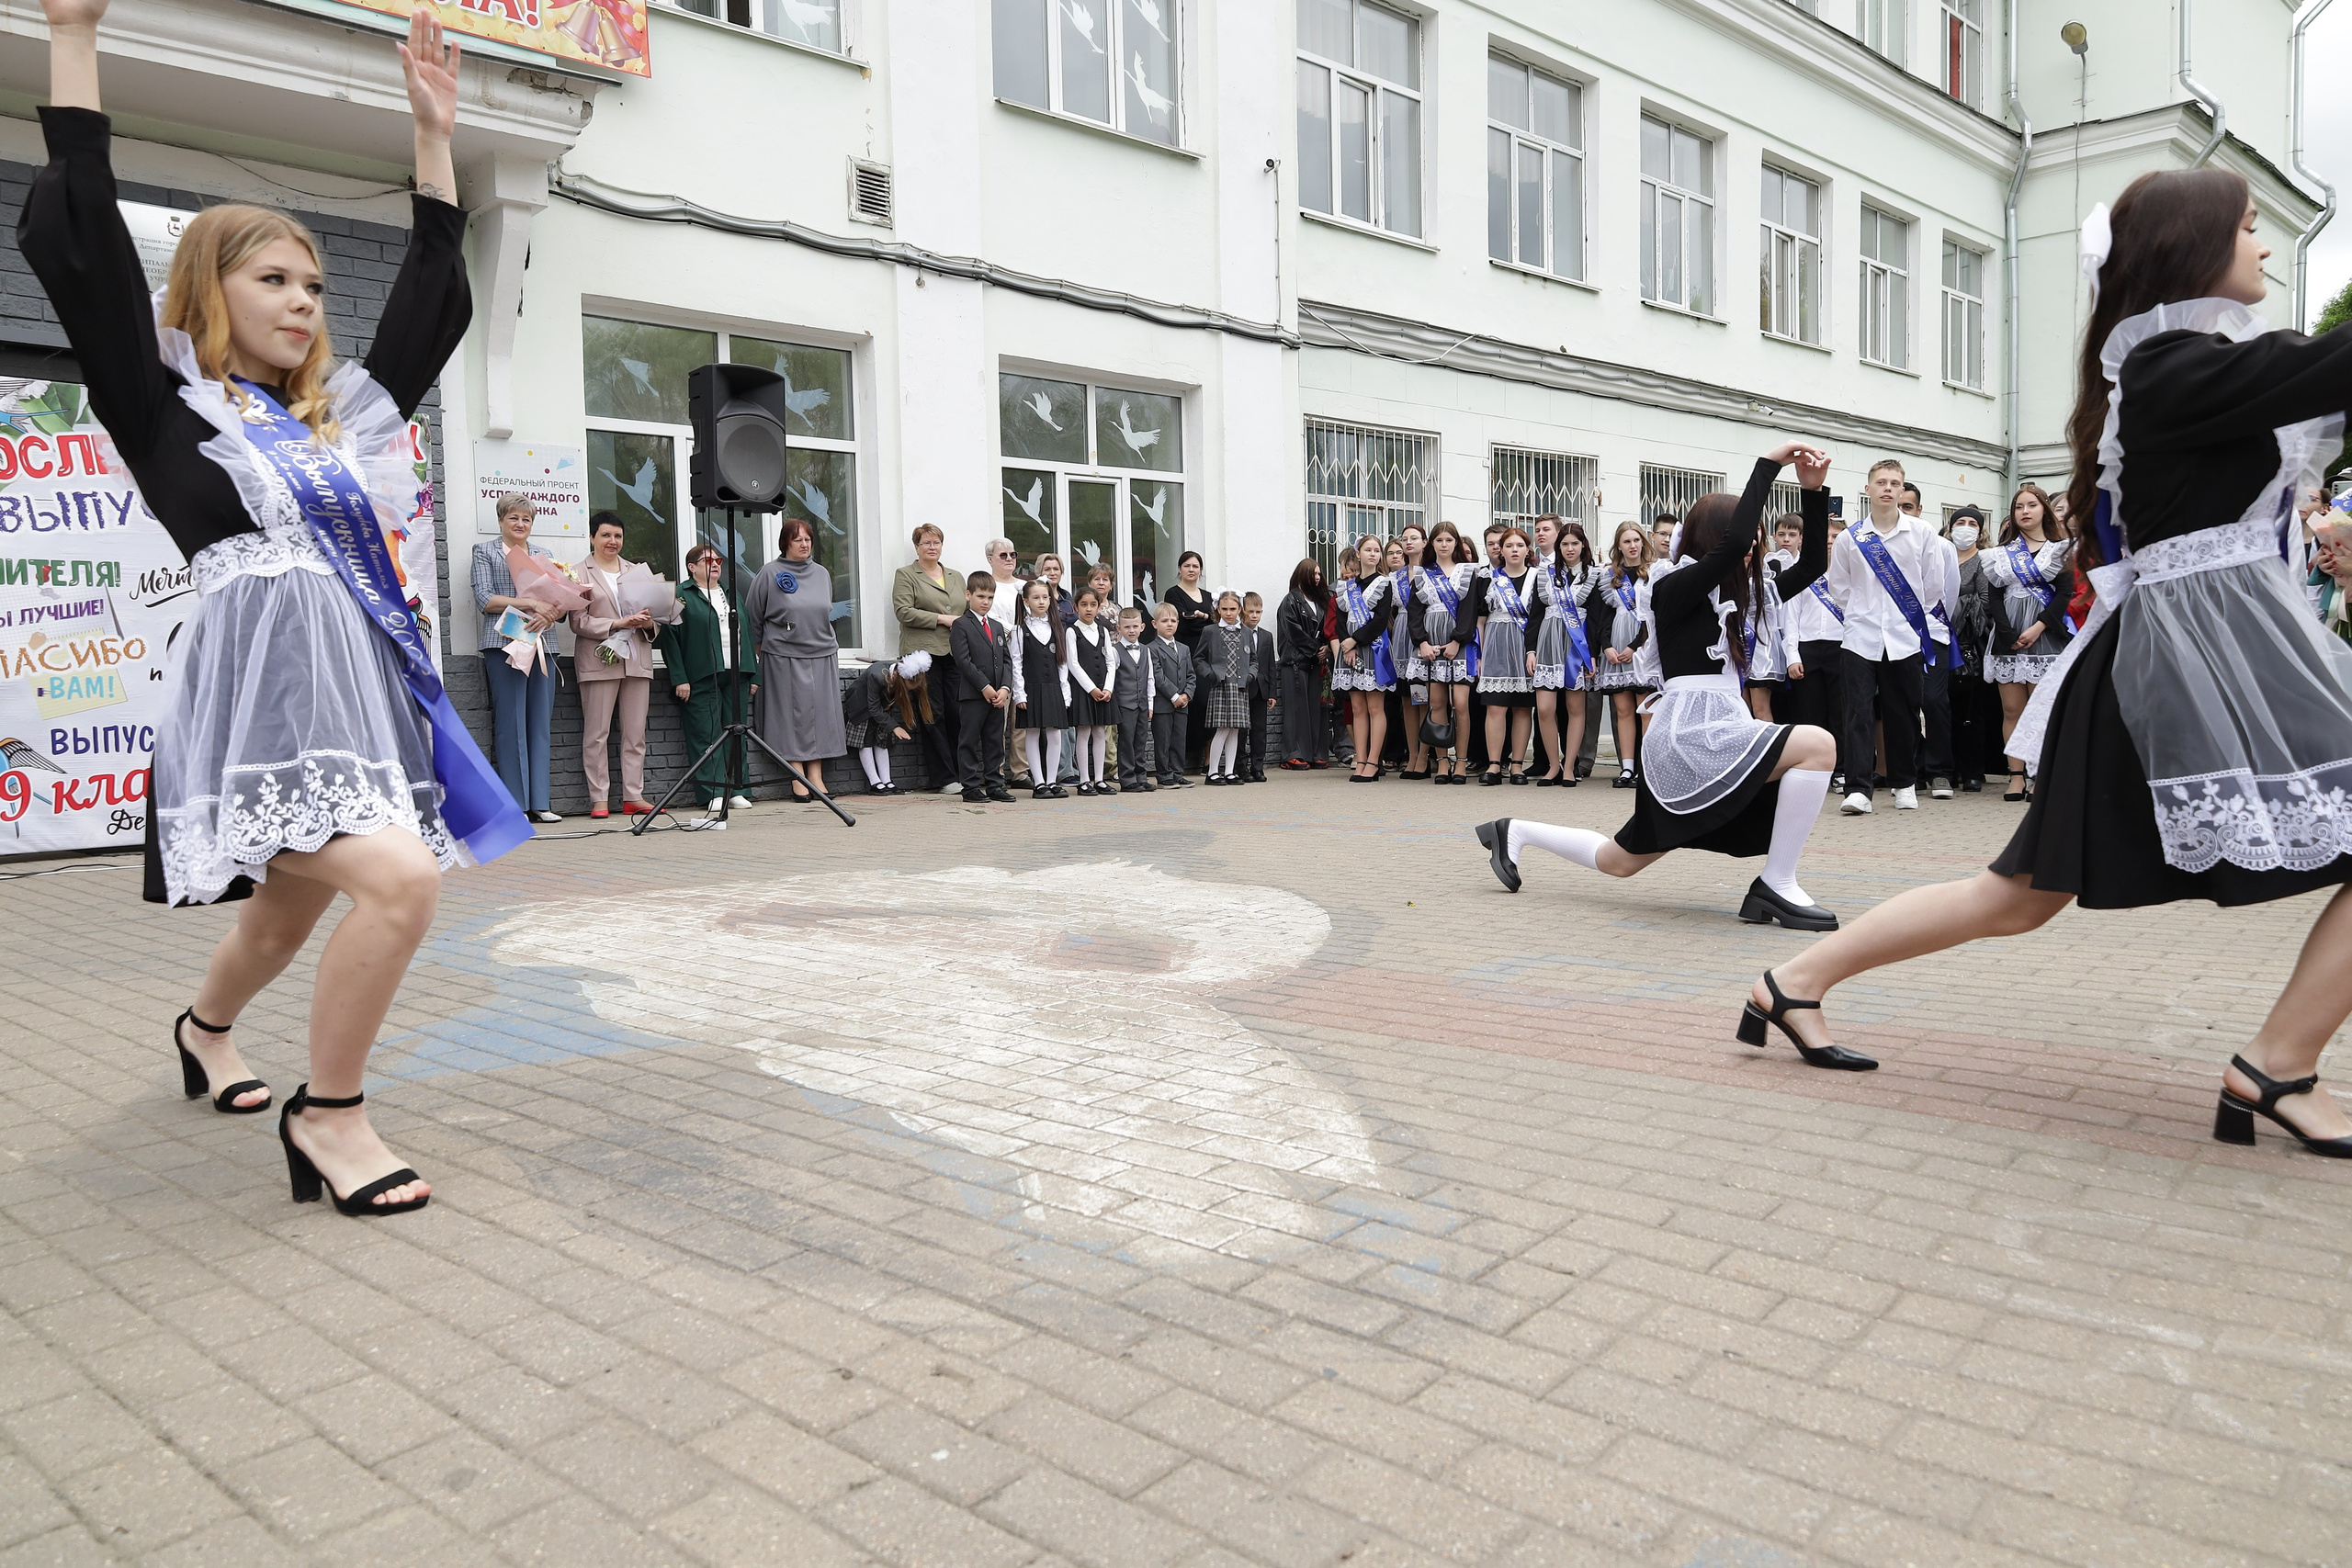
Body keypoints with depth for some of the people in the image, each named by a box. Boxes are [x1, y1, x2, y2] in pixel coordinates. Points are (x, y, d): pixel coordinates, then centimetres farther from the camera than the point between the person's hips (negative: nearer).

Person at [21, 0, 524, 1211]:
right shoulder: (166, 409, 3)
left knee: (290, 909, 19)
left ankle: (205, 1029, 51)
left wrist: (433, 133, 21)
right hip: (258, 685, -7)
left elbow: (433, 301, 21)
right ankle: (327, 1115, -6)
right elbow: (77, 249, -6)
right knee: (400, 880, -25)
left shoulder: (342, 415, 17)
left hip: (358, 673, 7)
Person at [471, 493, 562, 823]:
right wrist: (530, 604, -12)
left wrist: (546, 614, -10)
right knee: (510, 722, -6)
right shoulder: (485, 551, 10)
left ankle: (539, 803, 4)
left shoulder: (544, 555, 21)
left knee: (540, 722, 2)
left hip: (541, 645, 4)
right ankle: (514, 805, -4)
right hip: (503, 644, -4)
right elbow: (484, 599, -3)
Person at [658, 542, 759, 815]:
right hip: (701, 677, -5)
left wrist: (753, 675, 14)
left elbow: (748, 634, 21)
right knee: (707, 734, -8)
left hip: (736, 673, 6)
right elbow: (669, 638, -5)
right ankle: (714, 793, -8)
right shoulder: (681, 595, 2)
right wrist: (679, 679, -12)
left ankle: (737, 789, 9)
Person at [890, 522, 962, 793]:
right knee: (933, 715, -5)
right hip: (924, 652, -4)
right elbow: (903, 611, -7)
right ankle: (943, 778, -2)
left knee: (956, 713, -1)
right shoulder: (905, 575, 6)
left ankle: (960, 773, 4)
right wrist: (942, 619, -10)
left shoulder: (955, 577, 23)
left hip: (954, 653, 4)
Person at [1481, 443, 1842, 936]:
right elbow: (1734, 543, -26)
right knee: (1817, 745, -23)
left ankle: (1514, 834, 31)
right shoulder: (1676, 586, -8)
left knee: (1618, 862, 15)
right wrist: (1769, 464, -16)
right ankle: (1776, 886, -17)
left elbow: (1811, 565, 14)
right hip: (1691, 734, -9)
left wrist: (1814, 491, 4)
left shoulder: (1732, 594, 17)